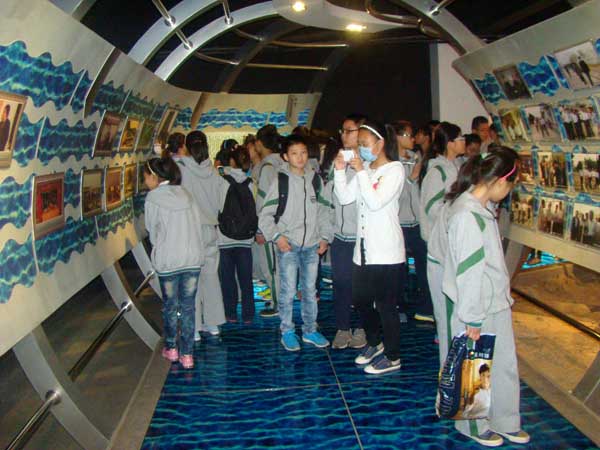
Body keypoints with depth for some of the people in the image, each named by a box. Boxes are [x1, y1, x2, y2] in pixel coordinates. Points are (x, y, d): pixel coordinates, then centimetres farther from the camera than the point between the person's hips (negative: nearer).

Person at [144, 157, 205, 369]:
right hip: (193, 257, 3)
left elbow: (152, 231, 3)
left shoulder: (153, 198, -5)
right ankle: (187, 354, 11)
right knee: (188, 306, 8)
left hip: (168, 259, -3)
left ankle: (171, 348, 27)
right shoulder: (184, 194, 7)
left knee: (170, 305, 14)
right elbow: (195, 224, 8)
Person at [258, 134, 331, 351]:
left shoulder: (315, 179, 6)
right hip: (288, 245, -4)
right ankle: (287, 332, 15)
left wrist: (324, 236, 7)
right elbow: (265, 215, -3)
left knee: (310, 290, 12)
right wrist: (276, 236, -13)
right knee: (288, 291, -1)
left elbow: (323, 211, 14)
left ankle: (310, 330, 25)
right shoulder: (281, 180, -5)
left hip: (311, 245, 4)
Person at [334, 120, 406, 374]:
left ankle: (392, 357, 18)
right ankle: (374, 343, 38)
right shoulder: (364, 169, 11)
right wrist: (340, 170, -7)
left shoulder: (395, 169, -10)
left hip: (386, 251, -7)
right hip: (364, 248, 7)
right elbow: (345, 197, 4)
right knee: (360, 300, 16)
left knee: (385, 305, 2)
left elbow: (375, 202, -21)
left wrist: (361, 171, -18)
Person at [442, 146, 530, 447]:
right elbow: (468, 271, -22)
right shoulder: (467, 215, -23)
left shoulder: (482, 209, 7)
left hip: (495, 303, 9)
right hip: (475, 309, -9)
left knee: (505, 364, 19)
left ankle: (505, 422, 38)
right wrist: (471, 319, -18)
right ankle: (473, 425, 32)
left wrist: (503, 297, 12)